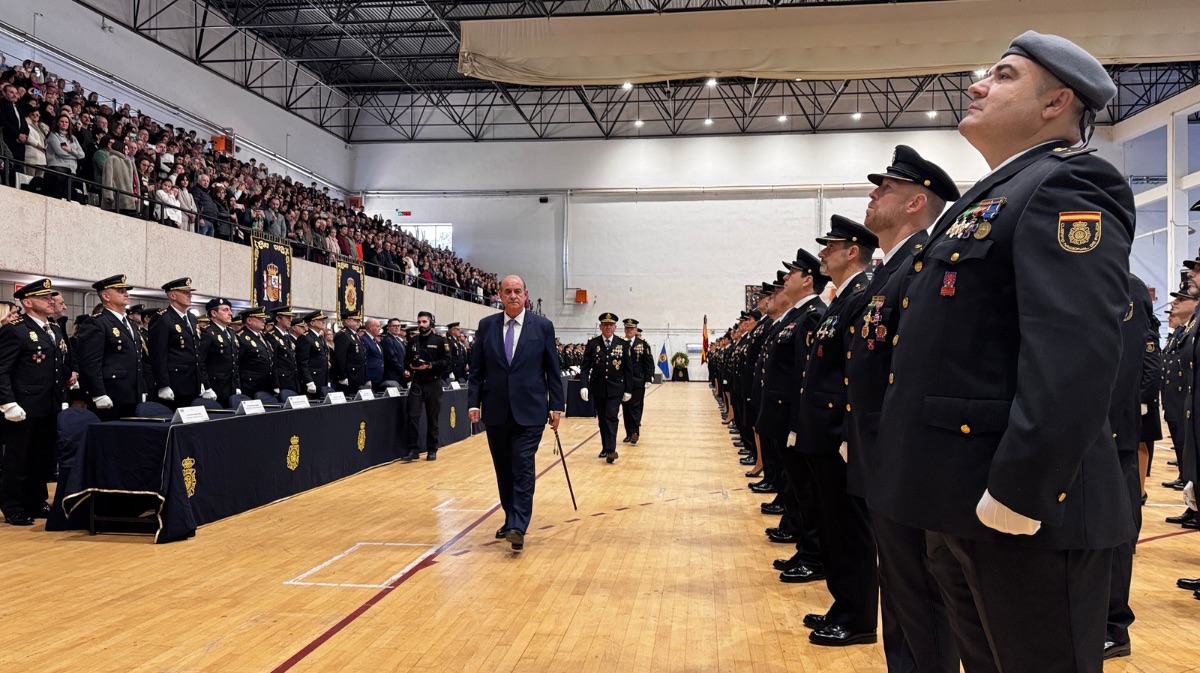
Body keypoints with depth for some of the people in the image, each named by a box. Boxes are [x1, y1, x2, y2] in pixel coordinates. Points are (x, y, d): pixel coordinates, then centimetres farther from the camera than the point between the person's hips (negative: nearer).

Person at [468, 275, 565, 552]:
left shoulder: (543, 326, 0)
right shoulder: (486, 326, 5)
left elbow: (552, 370, 2)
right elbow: (476, 369, 6)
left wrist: (557, 405, -2)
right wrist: (473, 402, -2)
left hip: (530, 410, -3)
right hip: (495, 410, 3)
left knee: (523, 466, -9)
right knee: (504, 469, 11)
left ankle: (518, 527, -11)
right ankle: (512, 519, 24)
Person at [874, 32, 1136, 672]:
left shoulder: (1067, 187, -12)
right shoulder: (989, 198, 19)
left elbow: (1075, 355, -26)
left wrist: (1015, 494, -26)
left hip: (1018, 510, -10)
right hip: (962, 500, 10)